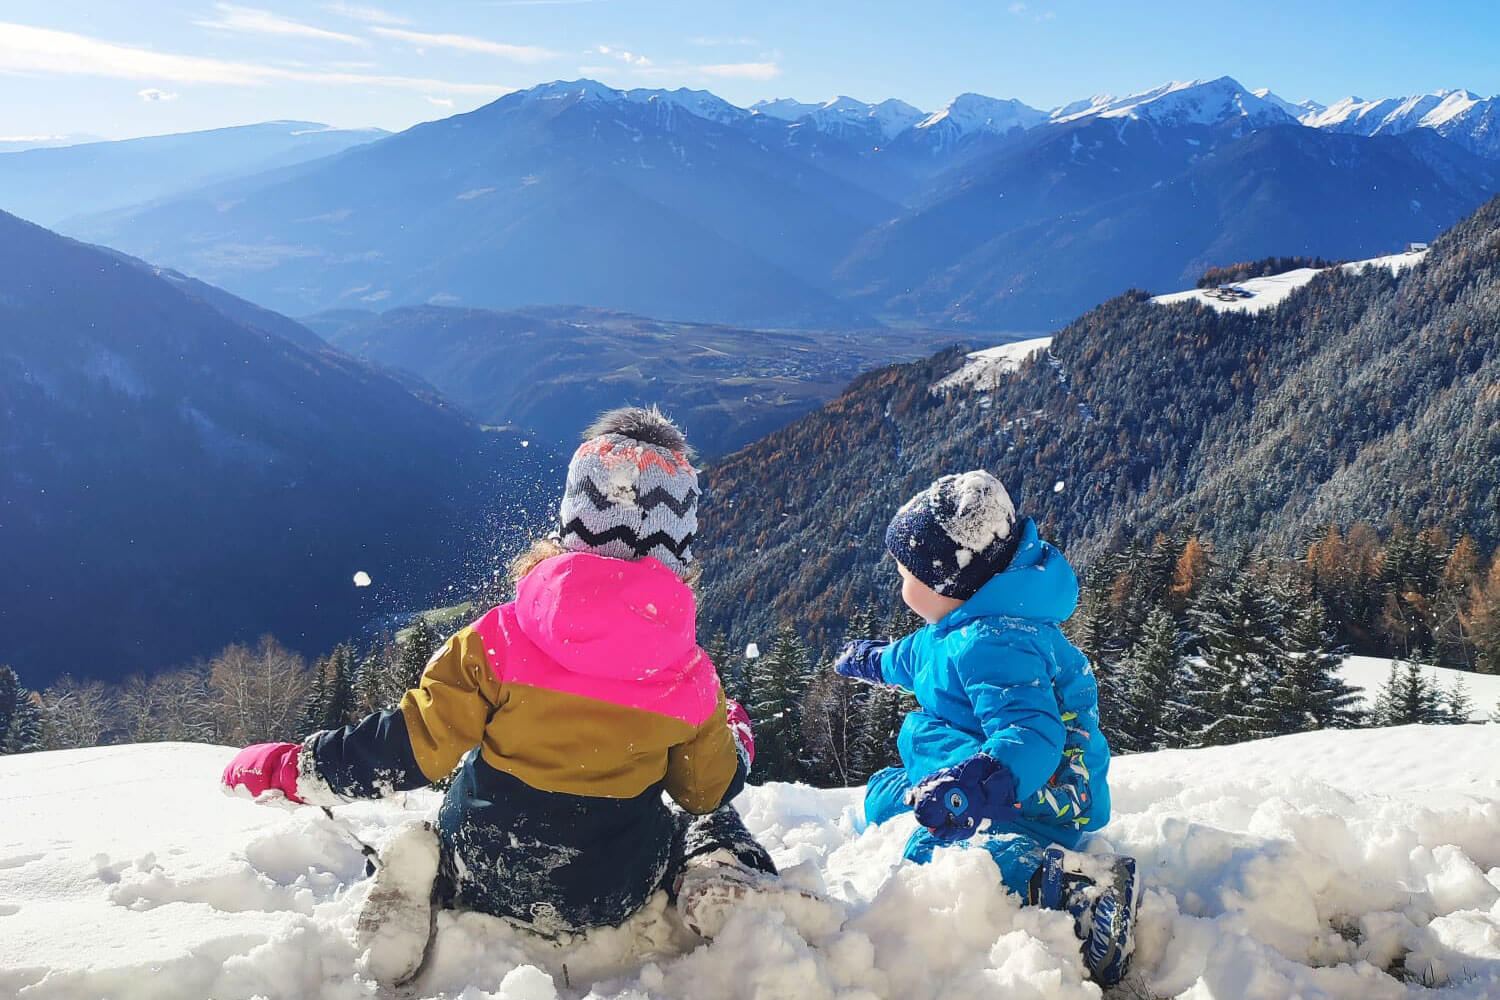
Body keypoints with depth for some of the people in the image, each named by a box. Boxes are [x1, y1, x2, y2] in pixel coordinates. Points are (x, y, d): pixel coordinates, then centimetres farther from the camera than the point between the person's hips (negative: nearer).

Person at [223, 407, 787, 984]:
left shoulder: (501, 639, -18)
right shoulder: (692, 681, -13)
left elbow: (413, 748, -14)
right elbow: (710, 788, 3)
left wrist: (287, 768, 1)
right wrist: (736, 741, 27)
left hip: (484, 880, 0)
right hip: (612, 897, 1)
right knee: (708, 822, 27)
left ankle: (411, 899, -3)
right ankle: (721, 884, -7)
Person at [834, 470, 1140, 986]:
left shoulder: (993, 644, -25)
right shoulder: (957, 632, 10)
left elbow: (1032, 735, -37)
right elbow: (920, 657, 35)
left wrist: (966, 785, -53)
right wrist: (873, 658, 55)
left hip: (1036, 799, -11)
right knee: (884, 791, 27)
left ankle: (1080, 884, -48)